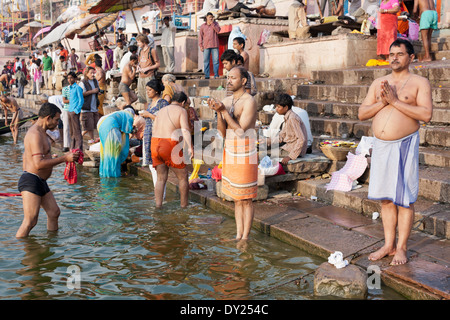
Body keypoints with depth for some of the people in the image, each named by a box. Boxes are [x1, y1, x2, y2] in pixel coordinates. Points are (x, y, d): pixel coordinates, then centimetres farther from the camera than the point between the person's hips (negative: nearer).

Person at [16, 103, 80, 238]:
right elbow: (38, 164, -26)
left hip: (41, 183, 11)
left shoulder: (39, 133, 17)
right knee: (30, 221, -12)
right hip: (31, 182, -11)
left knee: (54, 212, 15)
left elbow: (25, 155, 28)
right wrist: (64, 158, -22)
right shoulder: (35, 134, -17)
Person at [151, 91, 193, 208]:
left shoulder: (161, 111, 20)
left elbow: (154, 130, 20)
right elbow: (185, 130, -15)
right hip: (170, 146, -6)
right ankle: (184, 206, 11)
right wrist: (190, 147, -21)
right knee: (183, 177, 7)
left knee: (161, 178, 14)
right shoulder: (181, 111, 0)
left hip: (155, 144, 7)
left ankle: (158, 205, 11)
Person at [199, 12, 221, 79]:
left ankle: (216, 75, -4)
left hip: (214, 46, -1)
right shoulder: (203, 26, 13)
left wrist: (212, 23, -8)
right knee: (206, 61, -1)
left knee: (216, 61, -6)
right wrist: (200, 45, 1)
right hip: (206, 46, 1)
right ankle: (206, 75, 1)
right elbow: (200, 36, 11)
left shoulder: (215, 23, 13)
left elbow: (218, 30, -6)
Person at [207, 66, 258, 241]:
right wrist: (218, 112, -12)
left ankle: (245, 237, 13)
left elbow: (241, 131, -20)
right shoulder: (226, 101, 8)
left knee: (245, 200, 2)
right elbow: (222, 132, 2)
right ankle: (238, 235, 22)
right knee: (236, 199, 13)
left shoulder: (249, 101, -12)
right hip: (230, 153, 7)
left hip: (245, 154, -7)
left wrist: (224, 110, -19)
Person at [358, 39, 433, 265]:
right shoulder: (378, 83, 13)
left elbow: (426, 114, -15)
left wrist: (395, 101, -17)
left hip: (404, 146, -4)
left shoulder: (420, 83, -1)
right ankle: (388, 245, 21)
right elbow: (361, 114, 8)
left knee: (404, 200, 0)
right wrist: (382, 102, -8)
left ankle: (401, 248, 12)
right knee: (385, 198, 10)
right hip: (380, 145, 5)